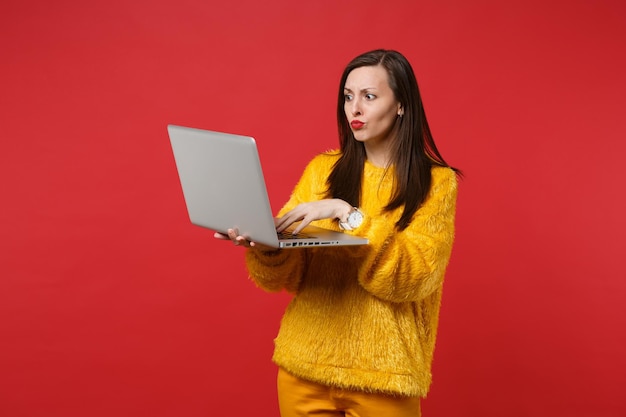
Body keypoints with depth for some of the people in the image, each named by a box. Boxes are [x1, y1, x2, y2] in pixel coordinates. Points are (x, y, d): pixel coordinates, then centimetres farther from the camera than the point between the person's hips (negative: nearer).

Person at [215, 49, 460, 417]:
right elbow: (285, 274, -1)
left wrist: (347, 214, -25)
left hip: (381, 376, -3)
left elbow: (413, 276, -17)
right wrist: (266, 246, -22)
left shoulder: (436, 182, -5)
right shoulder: (322, 170, 4)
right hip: (305, 365, 3)